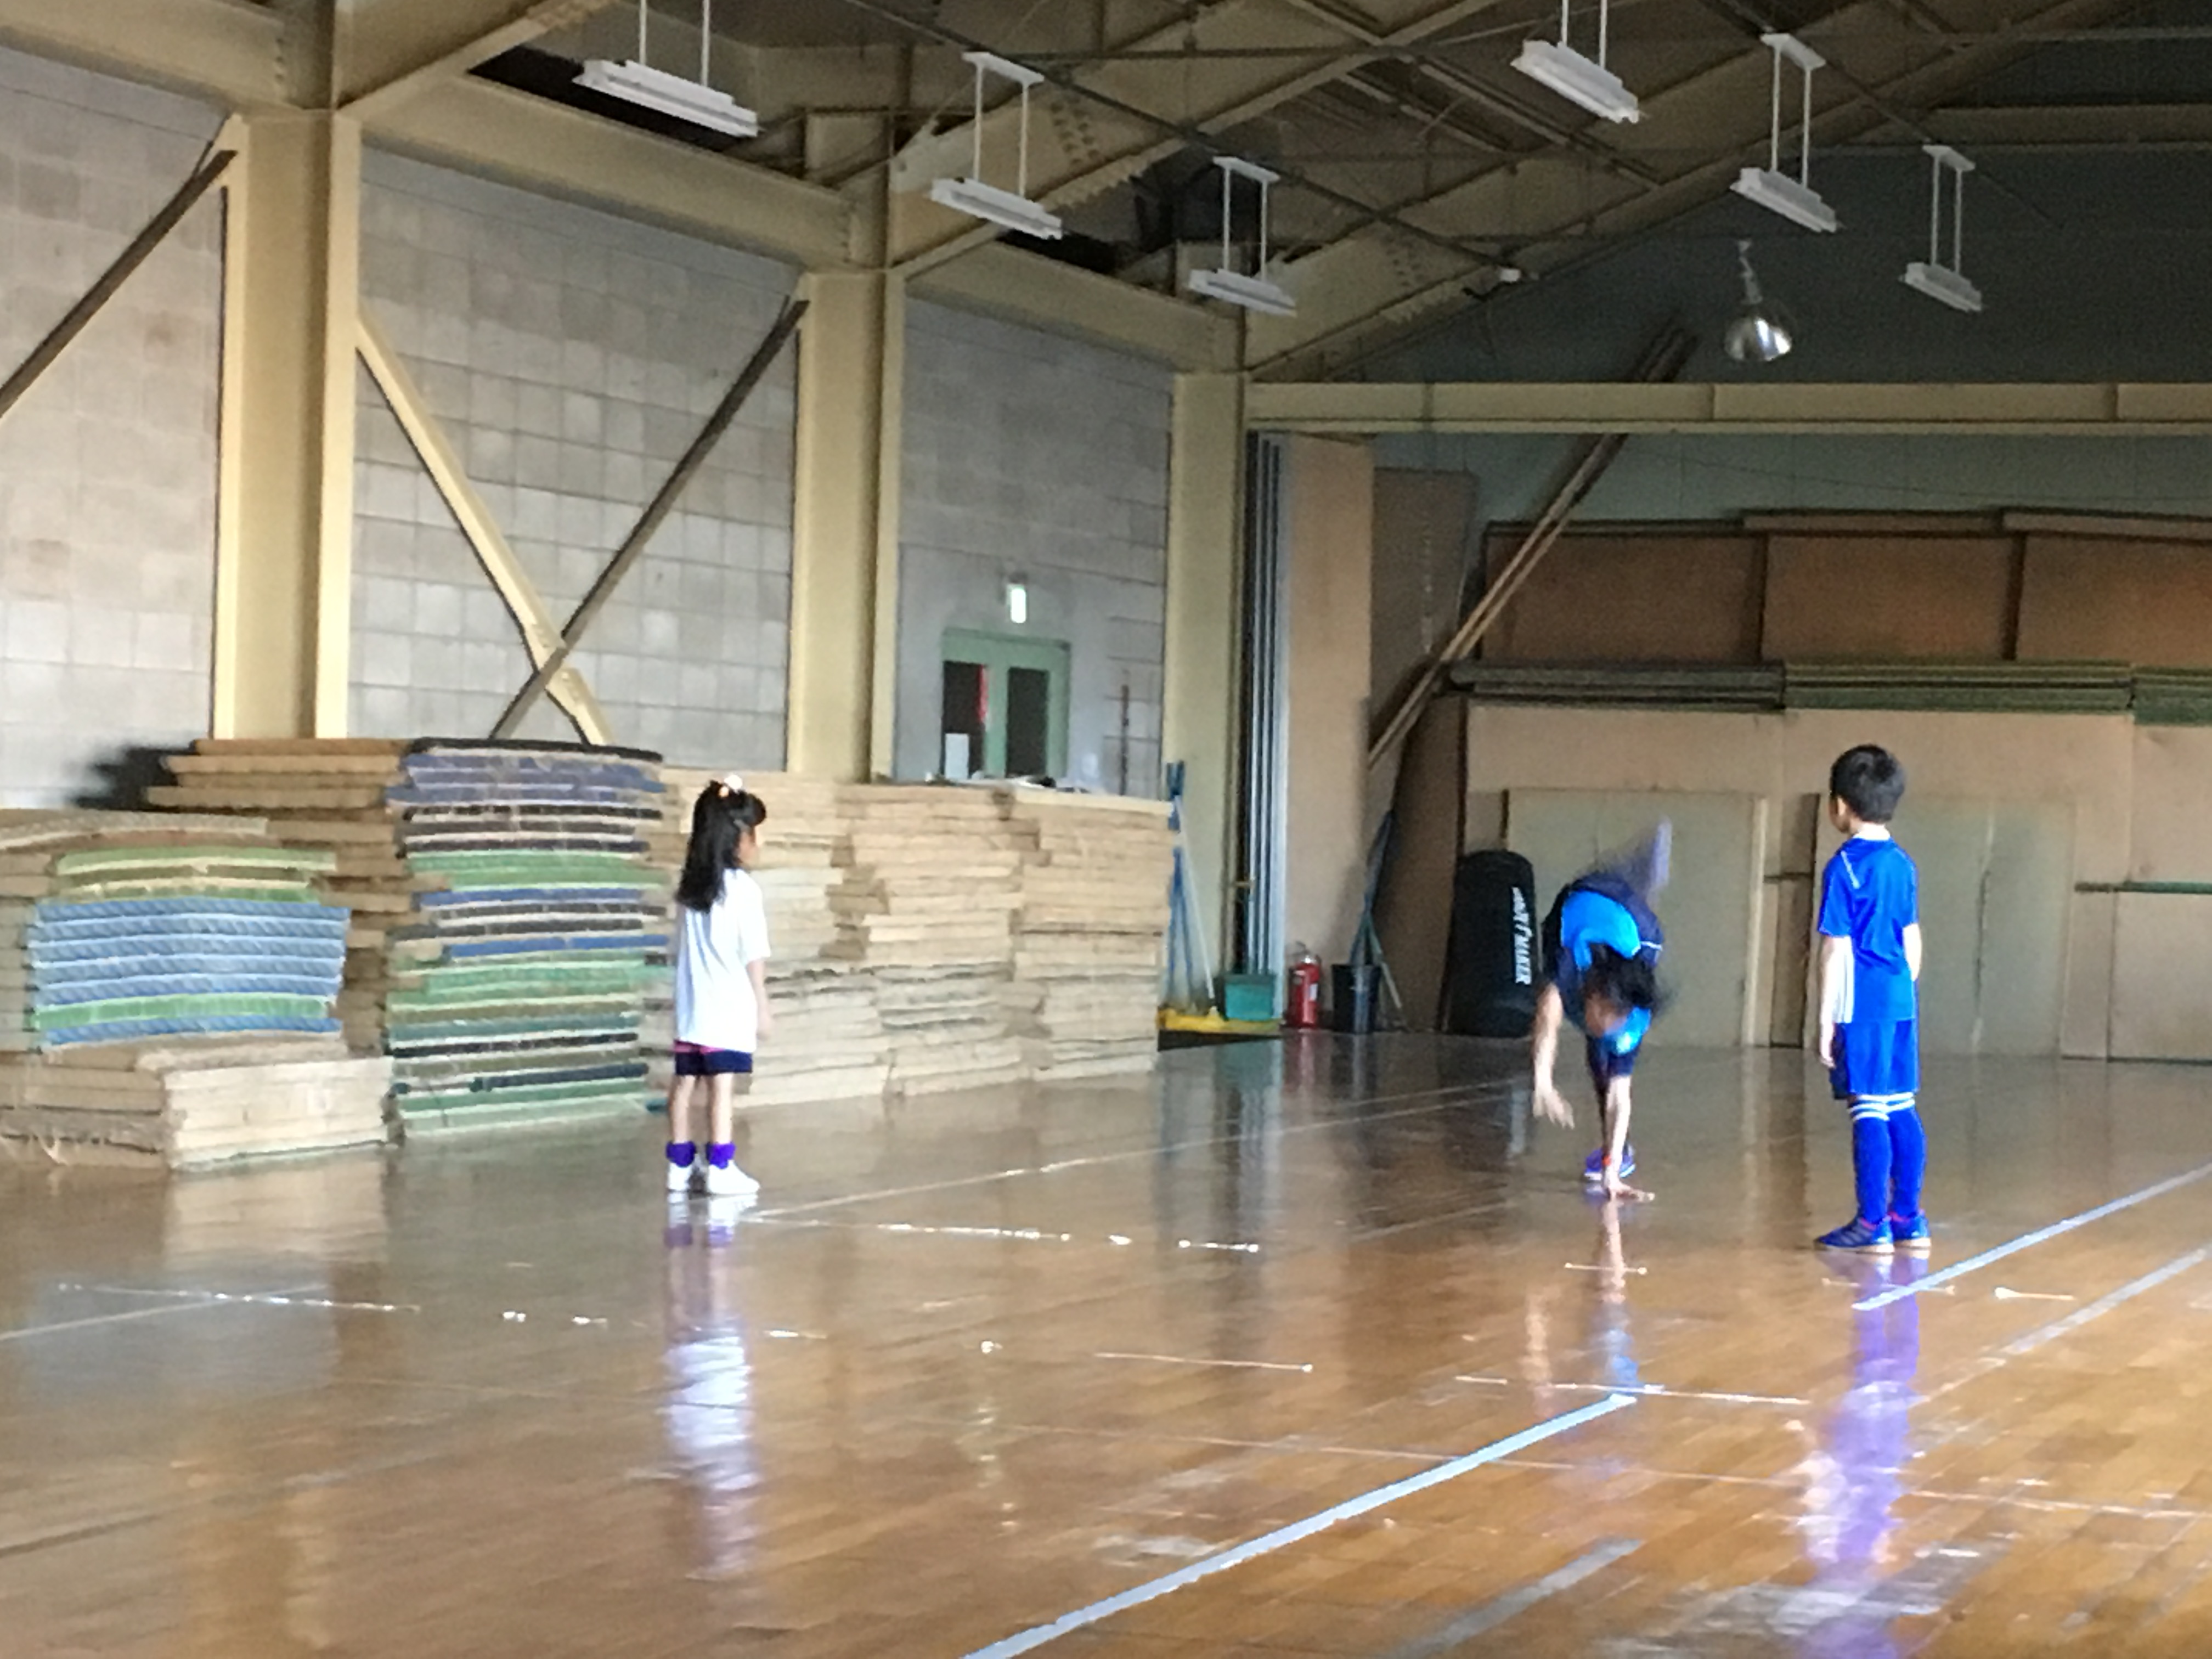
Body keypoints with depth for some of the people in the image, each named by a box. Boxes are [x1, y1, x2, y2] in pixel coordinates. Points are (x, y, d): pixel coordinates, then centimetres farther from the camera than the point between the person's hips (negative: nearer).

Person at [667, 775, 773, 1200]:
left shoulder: (690, 888, 7)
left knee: (686, 1081, 9)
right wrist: (763, 1007, -3)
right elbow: (754, 956, -10)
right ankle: (720, 1168, -7)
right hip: (730, 1009, -6)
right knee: (722, 1084, -6)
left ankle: (681, 1165, 15)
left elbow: (682, 949, 12)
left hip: (691, 1007, 6)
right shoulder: (743, 889, -11)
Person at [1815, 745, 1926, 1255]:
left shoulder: (1844, 868, -9)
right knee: (1902, 1110, 9)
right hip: (1901, 1002, 7)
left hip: (1862, 1007, -7)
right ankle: (1909, 1221, 14)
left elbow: (1836, 950, -11)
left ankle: (1872, 1224, -1)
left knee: (1869, 1112, -4)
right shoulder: (1902, 864, 11)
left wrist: (1826, 1020, -8)